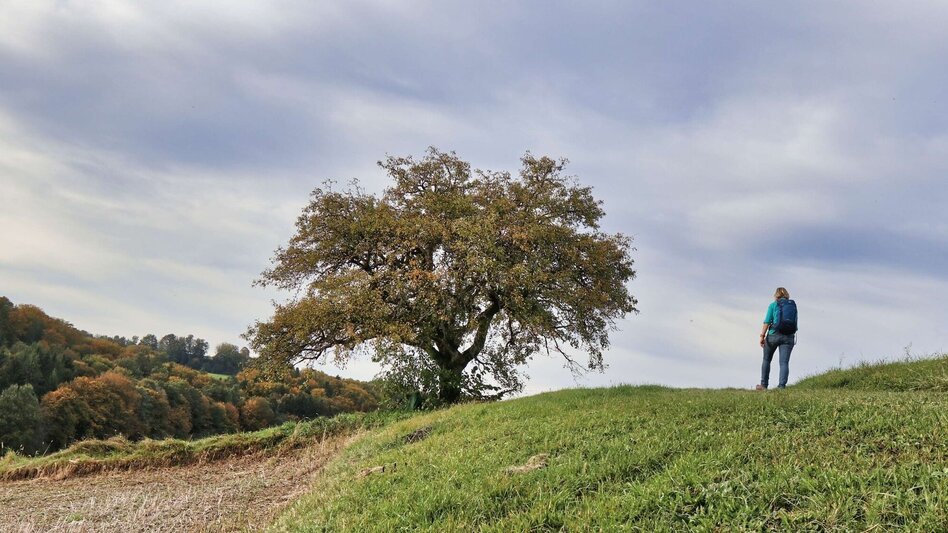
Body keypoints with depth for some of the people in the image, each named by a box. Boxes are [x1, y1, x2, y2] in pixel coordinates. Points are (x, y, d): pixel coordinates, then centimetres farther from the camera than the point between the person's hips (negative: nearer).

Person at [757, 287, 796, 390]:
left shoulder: (773, 305, 1)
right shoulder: (793, 305, 10)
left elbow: (767, 321, -8)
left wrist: (762, 336, -10)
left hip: (773, 335, -2)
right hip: (788, 337, 2)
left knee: (766, 360, 14)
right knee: (784, 362, 0)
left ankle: (764, 385, 19)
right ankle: (782, 385, -13)